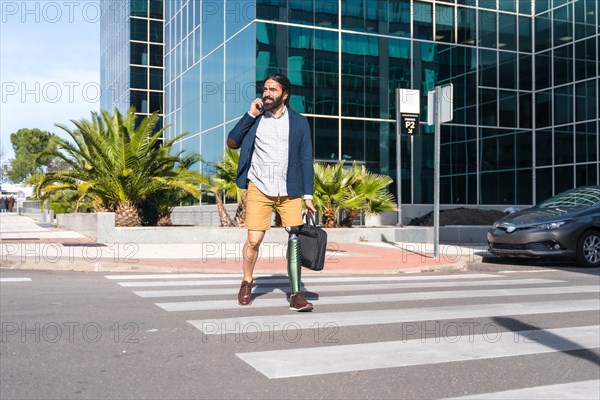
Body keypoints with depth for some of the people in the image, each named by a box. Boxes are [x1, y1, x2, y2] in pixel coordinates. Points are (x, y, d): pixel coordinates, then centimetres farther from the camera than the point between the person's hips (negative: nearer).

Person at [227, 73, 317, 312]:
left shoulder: (299, 122, 6)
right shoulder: (255, 118, 9)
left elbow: (306, 160, 5)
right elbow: (232, 142, -1)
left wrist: (308, 196, -1)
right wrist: (250, 115, -5)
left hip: (289, 192, 0)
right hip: (259, 189, 0)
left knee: (296, 240, -6)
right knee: (253, 240, -2)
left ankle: (296, 294, 1)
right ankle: (246, 283, 22)